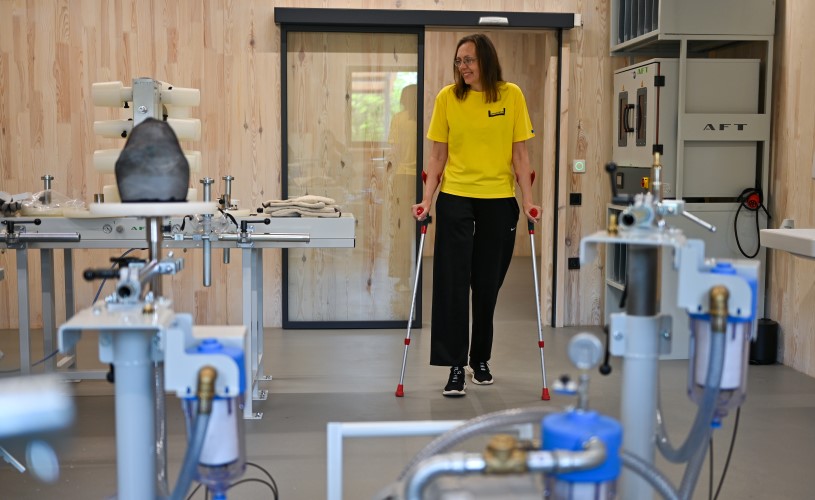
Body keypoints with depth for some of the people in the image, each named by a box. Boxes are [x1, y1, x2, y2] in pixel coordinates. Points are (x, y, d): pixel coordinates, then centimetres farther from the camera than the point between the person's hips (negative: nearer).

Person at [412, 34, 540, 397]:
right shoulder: (447, 98, -1)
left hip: (499, 201, 0)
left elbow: (519, 153, 0)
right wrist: (427, 200, -6)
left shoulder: (511, 95, -2)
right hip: (455, 198, 0)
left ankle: (480, 359, 24)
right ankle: (456, 366, 3)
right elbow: (438, 155, 1)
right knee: (452, 282, -4)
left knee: (488, 284, 9)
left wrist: (528, 201, -5)